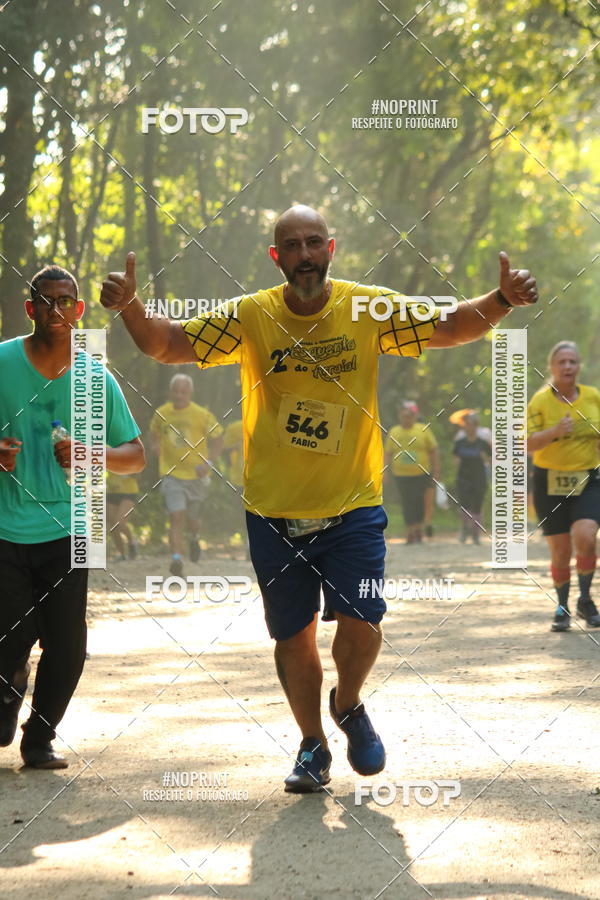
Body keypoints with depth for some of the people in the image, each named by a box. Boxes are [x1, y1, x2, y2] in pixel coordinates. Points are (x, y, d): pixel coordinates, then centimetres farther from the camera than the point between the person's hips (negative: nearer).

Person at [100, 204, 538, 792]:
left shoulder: (368, 308, -4)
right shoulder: (250, 316, -4)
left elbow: (450, 328, -4)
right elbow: (167, 344, -3)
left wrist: (502, 300, -22)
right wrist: (130, 308, -22)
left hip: (353, 506, -1)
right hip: (273, 511, 1)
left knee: (361, 623, -12)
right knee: (293, 635, 8)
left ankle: (348, 705, 22)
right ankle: (312, 747, 30)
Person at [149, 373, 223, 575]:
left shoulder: (202, 415, -8)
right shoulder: (161, 414, -1)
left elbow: (217, 441, 1)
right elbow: (155, 433, 19)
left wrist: (207, 462, -13)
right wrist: (157, 446, -3)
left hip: (196, 475, 0)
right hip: (171, 474, 0)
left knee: (192, 518, 13)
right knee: (176, 517, -16)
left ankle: (193, 539, 48)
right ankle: (176, 558, -18)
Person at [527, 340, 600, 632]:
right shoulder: (540, 401, -5)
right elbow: (529, 444, -12)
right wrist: (555, 431, -27)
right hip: (550, 484, -1)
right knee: (560, 551, 1)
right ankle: (562, 608, 21)